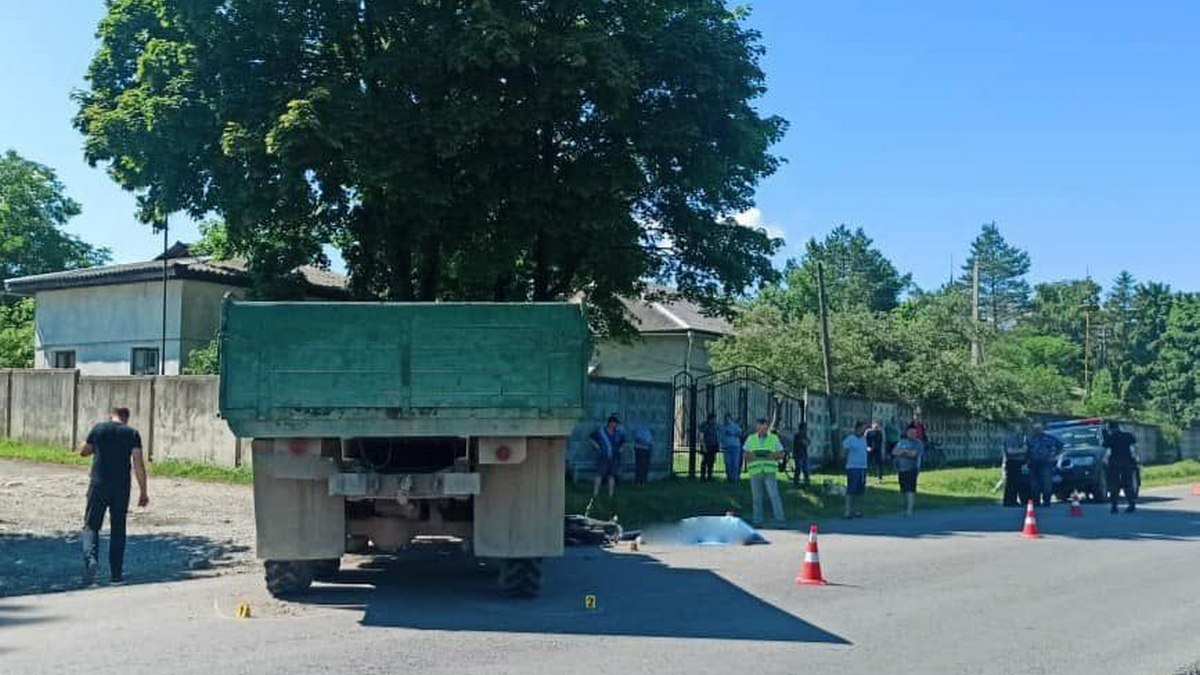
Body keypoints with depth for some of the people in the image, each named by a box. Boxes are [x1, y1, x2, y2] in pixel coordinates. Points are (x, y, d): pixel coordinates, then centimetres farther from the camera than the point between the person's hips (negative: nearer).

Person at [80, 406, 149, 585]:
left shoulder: (98, 429, 3)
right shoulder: (132, 433, 1)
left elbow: (83, 452, 15)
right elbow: (138, 463, -4)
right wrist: (143, 492, -1)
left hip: (98, 485, -1)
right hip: (122, 487, 1)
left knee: (91, 525, 7)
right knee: (118, 529, 9)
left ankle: (91, 559, -19)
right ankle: (116, 573, 12)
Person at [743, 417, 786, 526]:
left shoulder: (774, 438, 9)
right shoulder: (751, 438, 11)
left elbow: (781, 454, 8)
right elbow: (746, 455, 9)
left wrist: (772, 455, -11)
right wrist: (753, 455, -11)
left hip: (770, 472, -1)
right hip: (755, 472, 1)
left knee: (774, 496, -10)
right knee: (757, 498, 4)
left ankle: (779, 520, -8)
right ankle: (757, 521, 11)